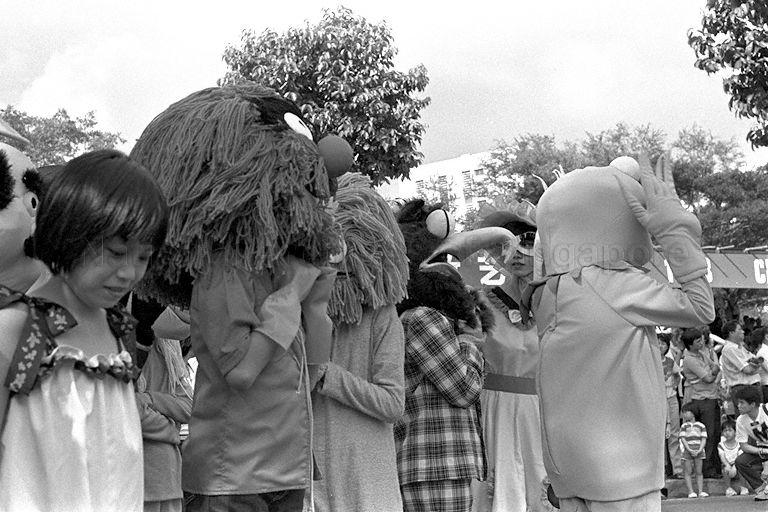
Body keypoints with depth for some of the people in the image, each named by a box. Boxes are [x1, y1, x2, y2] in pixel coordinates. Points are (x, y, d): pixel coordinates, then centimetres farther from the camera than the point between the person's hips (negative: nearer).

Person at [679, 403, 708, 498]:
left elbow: (704, 439, 3)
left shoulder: (701, 425, 7)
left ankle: (701, 491, 3)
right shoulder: (684, 426, 7)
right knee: (688, 472, -3)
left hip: (698, 451, 0)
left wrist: (700, 450, -11)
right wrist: (689, 450, -13)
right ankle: (691, 492, -3)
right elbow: (683, 438, -1)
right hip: (687, 451, 0)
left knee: (699, 472, 3)